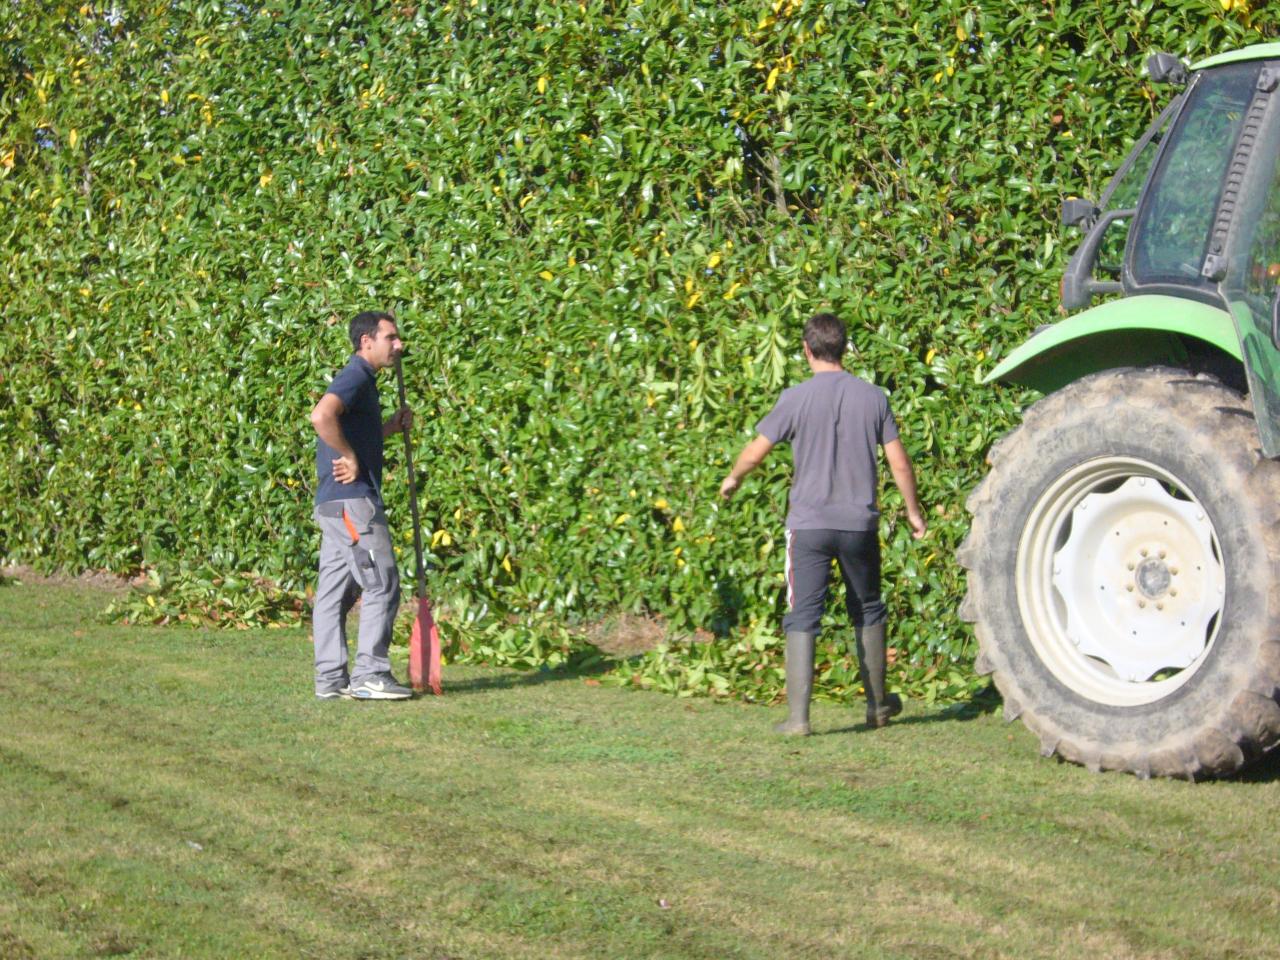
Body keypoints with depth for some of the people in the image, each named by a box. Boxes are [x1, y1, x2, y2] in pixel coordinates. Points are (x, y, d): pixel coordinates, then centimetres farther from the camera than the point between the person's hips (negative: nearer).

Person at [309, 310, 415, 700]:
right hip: (352, 499, -10)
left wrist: (393, 426, 15)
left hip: (336, 504, 10)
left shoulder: (362, 380, 20)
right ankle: (370, 675, -4)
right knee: (382, 585, -6)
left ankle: (331, 679, 11)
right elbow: (321, 416, -30)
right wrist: (350, 458, -20)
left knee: (334, 591, 9)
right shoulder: (356, 377, -12)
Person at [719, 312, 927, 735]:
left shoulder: (797, 399, -7)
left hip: (809, 525, -3)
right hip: (860, 524, 3)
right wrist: (913, 511, 17)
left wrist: (732, 479, 18)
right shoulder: (872, 397, 1)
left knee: (802, 618, -1)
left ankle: (797, 716, -8)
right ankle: (878, 704, 30)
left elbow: (755, 453, -3)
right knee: (868, 611, 19)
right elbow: (900, 464, 3)